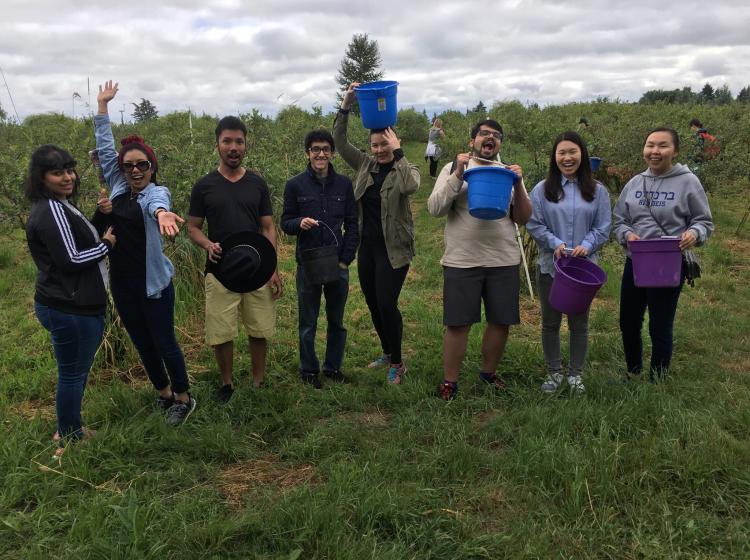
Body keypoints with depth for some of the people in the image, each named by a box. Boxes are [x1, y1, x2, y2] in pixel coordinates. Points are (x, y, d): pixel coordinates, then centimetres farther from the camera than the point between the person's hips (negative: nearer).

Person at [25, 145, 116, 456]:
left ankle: (69, 430, 35)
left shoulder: (56, 206, 13)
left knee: (74, 371, 21)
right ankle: (70, 442, 18)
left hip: (69, 305, 10)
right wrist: (107, 244, -9)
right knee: (72, 374, 3)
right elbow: (71, 259, -22)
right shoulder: (53, 211, -19)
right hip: (69, 309, -10)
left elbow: (79, 242, 16)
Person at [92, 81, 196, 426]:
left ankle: (183, 398, 22)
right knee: (142, 343, 16)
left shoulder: (157, 192, -12)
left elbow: (155, 202, -37)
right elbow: (105, 149, 6)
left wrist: (162, 213, -61)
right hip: (121, 282, 6)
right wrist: (102, 105, 1)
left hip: (152, 281, -6)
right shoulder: (118, 188, 5)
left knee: (164, 341, 4)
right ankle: (164, 392, 34)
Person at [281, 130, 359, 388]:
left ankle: (333, 367, 28)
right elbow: (285, 223, 1)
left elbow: (352, 225, 4)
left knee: (336, 321, 13)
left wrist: (345, 260, -4)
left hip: (338, 265, 2)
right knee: (308, 323, 9)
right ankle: (309, 370, 24)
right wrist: (299, 223, -21)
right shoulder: (295, 185, -3)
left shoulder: (344, 184, 2)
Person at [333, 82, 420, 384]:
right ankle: (388, 353, 33)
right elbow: (339, 142, -1)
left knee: (386, 304, -8)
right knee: (373, 303, 14)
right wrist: (345, 106, -11)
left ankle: (397, 363, 10)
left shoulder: (406, 169, -6)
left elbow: (411, 186, -30)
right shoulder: (364, 164, 6)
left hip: (393, 248, -6)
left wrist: (398, 151, -25)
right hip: (367, 246, 6)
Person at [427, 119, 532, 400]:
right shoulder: (454, 168, 2)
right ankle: (449, 381, 15)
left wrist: (518, 185, -10)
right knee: (458, 324, 1)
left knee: (501, 322, 10)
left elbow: (523, 218, 6)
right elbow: (435, 208, -8)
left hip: (504, 261, 3)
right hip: (461, 261, -3)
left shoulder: (509, 172, 10)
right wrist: (458, 175, -17)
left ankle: (488, 372, 31)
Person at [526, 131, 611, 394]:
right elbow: (533, 224, -3)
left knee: (579, 322, 10)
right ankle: (554, 372, 26)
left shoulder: (597, 190, 1)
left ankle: (576, 374, 25)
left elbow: (603, 227, 0)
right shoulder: (542, 189, -1)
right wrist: (556, 243, -17)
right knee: (550, 322, 10)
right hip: (550, 265, 0)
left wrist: (586, 246, -17)